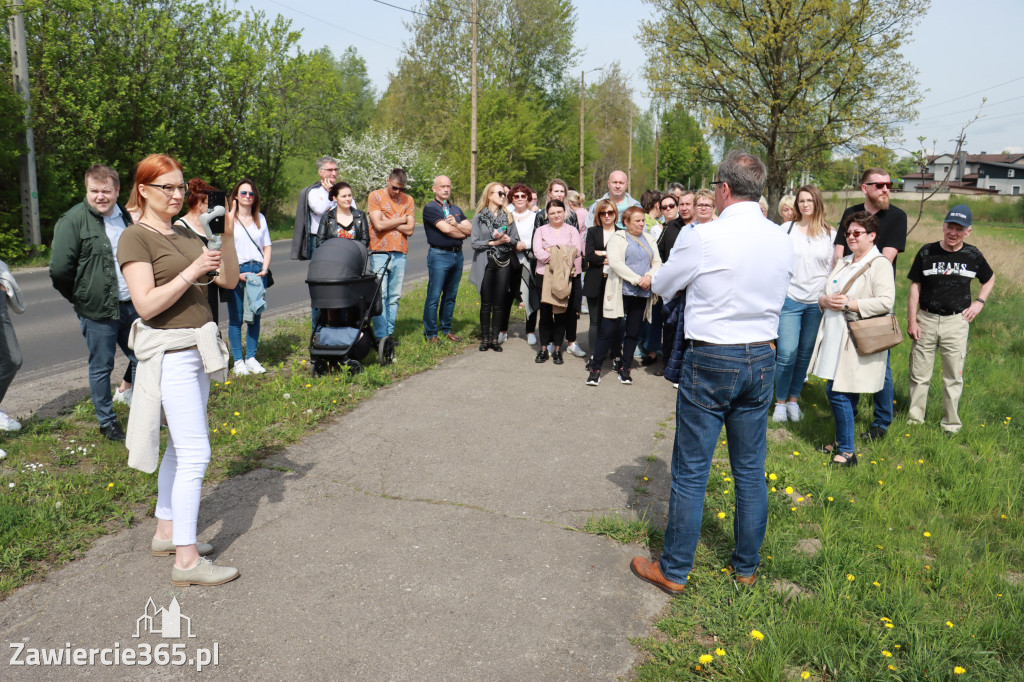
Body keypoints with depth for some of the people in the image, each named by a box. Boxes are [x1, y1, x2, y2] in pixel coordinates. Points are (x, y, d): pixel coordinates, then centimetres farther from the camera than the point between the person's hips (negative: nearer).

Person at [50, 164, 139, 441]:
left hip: (130, 306, 6)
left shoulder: (125, 217, 11)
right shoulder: (73, 220, -10)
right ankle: (107, 423, 18)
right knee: (101, 367, 5)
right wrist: (80, 298, -4)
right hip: (97, 311, -6)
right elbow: (59, 270, -14)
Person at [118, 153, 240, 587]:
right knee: (195, 453, -10)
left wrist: (228, 236, -4)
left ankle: (166, 532, 29)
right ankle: (186, 560, -4)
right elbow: (146, 305, -18)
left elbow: (228, 281, 8)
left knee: (181, 447, 15)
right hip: (168, 351, -8)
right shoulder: (136, 238, -9)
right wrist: (192, 271, -20)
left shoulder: (185, 234, 14)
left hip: (198, 347, 8)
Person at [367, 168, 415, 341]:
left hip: (400, 254, 3)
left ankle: (390, 333, 12)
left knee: (394, 297, 5)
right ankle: (380, 336, -5)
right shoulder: (375, 196, 2)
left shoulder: (408, 200, 12)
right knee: (380, 296, -7)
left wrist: (388, 222, -4)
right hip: (379, 253, -3)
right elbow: (379, 225, -10)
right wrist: (401, 220, 1)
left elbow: (410, 229, 2)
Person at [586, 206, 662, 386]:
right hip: (620, 292, -5)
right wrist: (636, 279, -17)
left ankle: (625, 369, 18)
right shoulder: (617, 238, 1)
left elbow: (657, 263, 10)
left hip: (642, 294, 5)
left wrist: (649, 277, -12)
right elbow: (615, 262, -12)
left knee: (633, 332, 8)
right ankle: (595, 368, 2)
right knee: (608, 331, -6)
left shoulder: (650, 240, 17)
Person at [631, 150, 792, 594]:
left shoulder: (703, 238, -15)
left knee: (691, 472, 5)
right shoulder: (783, 241, 2)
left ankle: (673, 571, 18)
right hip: (762, 360, 5)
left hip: (710, 361, -5)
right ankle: (747, 567, 30)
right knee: (751, 470, 15)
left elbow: (660, 286, -3)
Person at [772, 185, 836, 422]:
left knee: (805, 354, 7)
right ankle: (780, 403, 10)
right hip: (790, 299, -2)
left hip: (817, 303, 2)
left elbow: (833, 269, 11)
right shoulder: (787, 229, 2)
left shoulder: (830, 234, 7)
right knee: (786, 355, -6)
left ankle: (793, 400, 21)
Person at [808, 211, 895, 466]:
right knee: (834, 391, 11)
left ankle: (847, 452, 1)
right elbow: (824, 293, 21)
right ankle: (841, 442, 26)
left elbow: (886, 301, -17)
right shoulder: (843, 263, 18)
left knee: (839, 394, -10)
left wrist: (849, 304, -20)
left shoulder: (880, 264, -7)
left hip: (858, 341, -8)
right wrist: (825, 300, -2)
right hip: (835, 338, 8)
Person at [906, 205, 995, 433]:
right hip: (926, 319, 0)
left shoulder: (973, 255, 2)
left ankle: (951, 425, 18)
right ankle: (914, 421, 17)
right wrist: (911, 321, -4)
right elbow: (915, 286, 0)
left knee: (954, 377, 6)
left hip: (956, 322, 0)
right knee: (919, 375, 5)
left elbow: (990, 278, 20)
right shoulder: (927, 252, -1)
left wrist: (979, 302, 5)